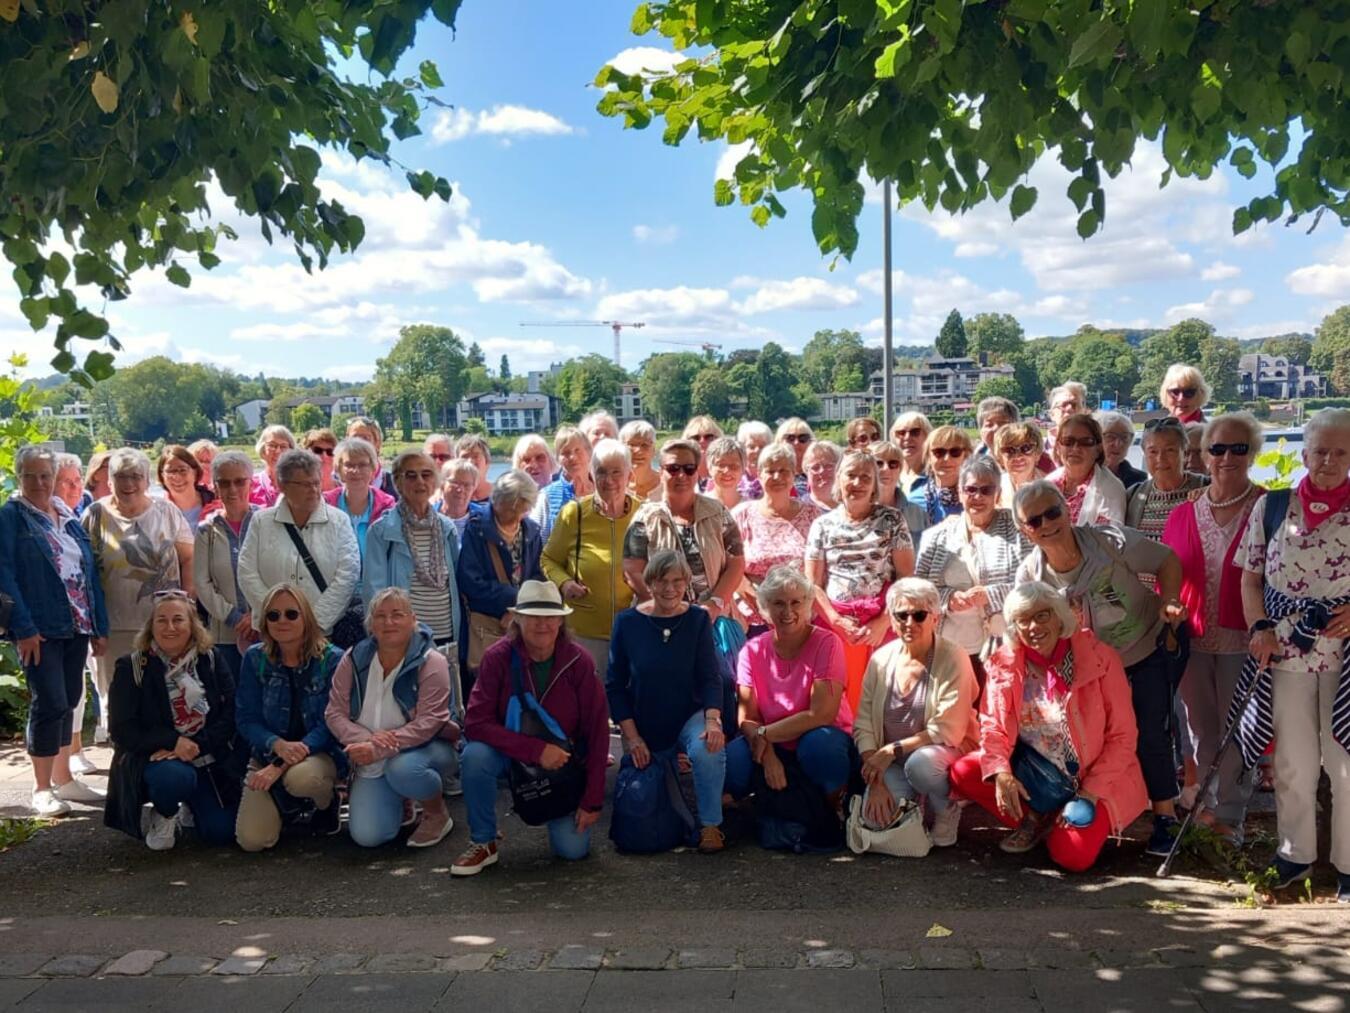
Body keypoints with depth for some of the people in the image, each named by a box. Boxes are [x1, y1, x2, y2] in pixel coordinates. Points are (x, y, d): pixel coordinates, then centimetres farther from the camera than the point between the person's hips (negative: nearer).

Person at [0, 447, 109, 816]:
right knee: (49, 704, -8)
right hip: (39, 631, -6)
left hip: (77, 627, 6)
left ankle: (63, 778, 24)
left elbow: (90, 572, 14)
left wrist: (99, 626, 10)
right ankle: (42, 789, 3)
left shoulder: (70, 517, 13)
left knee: (68, 702, 13)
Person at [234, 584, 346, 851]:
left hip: (320, 754, -3)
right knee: (252, 840, -16)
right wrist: (278, 745, -25)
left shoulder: (332, 659, -10)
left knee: (300, 777, -39)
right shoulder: (255, 659, 0)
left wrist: (282, 764, -24)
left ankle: (327, 804, 0)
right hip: (268, 754, 3)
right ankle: (288, 808, 20)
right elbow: (246, 719, -3)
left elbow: (331, 723, -14)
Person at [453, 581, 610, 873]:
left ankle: (561, 814, 24)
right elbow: (476, 722, -22)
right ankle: (483, 843, -9)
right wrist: (536, 749, -30)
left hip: (563, 763, 0)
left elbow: (597, 733, -11)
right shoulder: (498, 657, -17)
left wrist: (592, 801, -13)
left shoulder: (578, 662, -15)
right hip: (510, 755, 0)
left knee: (573, 848, -13)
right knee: (475, 756, -32)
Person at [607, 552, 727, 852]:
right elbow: (614, 685, -3)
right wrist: (631, 736, -10)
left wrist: (712, 719, -27)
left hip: (690, 715, -2)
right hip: (643, 724, 2)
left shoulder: (697, 620, -7)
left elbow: (710, 677, -9)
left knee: (707, 749, -36)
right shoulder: (627, 622, -8)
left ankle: (711, 825, -13)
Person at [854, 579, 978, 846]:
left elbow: (948, 730, -16)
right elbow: (864, 724, -2)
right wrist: (876, 780, -13)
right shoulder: (881, 659, 0)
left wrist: (893, 749, -20)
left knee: (920, 763, -38)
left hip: (945, 751, -3)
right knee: (875, 818, -23)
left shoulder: (953, 659, -11)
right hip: (892, 763, 3)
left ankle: (947, 811, -4)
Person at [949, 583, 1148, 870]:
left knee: (1073, 856, -24)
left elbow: (1122, 738, -11)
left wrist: (1090, 793, -17)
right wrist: (1001, 774, -23)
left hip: (1094, 778, -3)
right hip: (1031, 770, 3)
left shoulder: (1100, 659, -13)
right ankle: (1034, 820, 3)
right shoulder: (1004, 663, -5)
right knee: (962, 773, -18)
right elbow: (993, 726, -3)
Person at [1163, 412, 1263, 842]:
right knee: (1200, 726, 14)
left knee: (1235, 729, 6)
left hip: (1242, 640, -3)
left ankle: (1229, 812, 19)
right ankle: (1200, 803, 28)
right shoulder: (1183, 514, 5)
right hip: (1192, 639, 4)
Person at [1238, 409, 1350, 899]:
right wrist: (1260, 628, -6)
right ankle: (1295, 852, 27)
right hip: (1286, 649, 1)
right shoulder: (1272, 507, 4)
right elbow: (1251, 578, 8)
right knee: (1293, 758, 11)